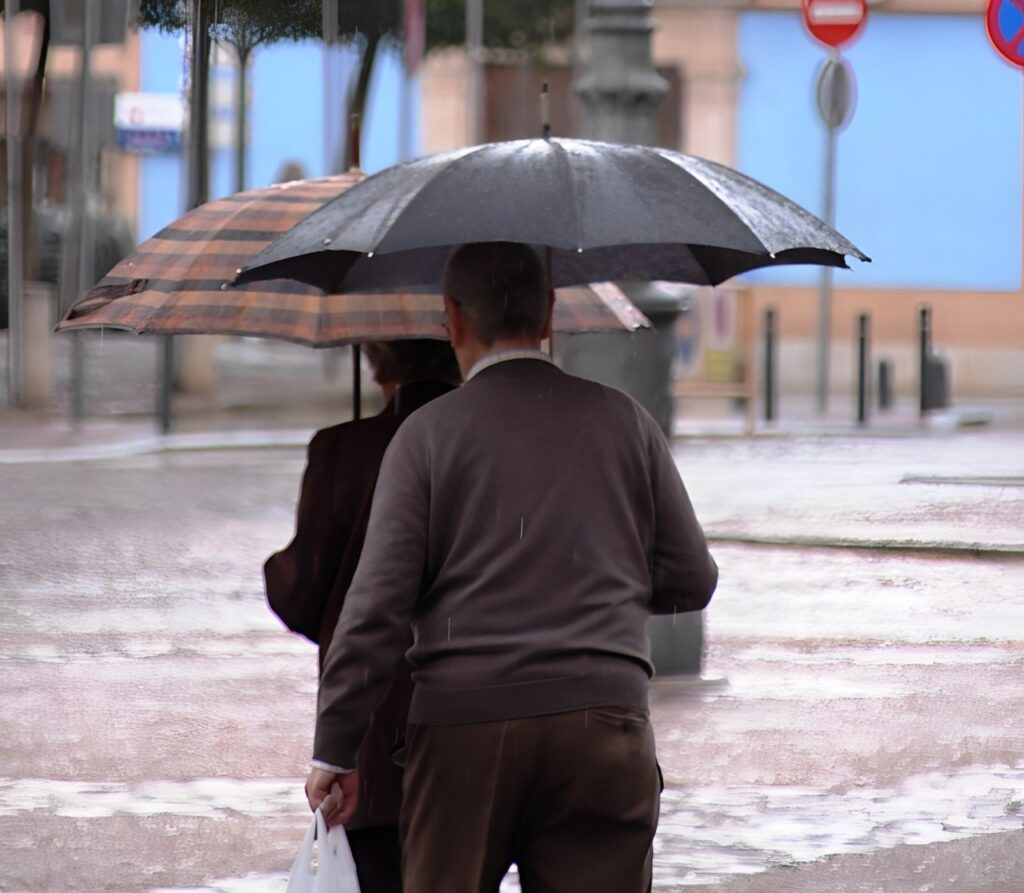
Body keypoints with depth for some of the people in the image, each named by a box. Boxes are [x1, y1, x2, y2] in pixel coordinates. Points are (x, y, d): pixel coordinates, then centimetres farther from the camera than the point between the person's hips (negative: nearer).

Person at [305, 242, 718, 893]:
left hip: (464, 724, -1)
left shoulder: (428, 433, 1)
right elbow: (692, 581, 13)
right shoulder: (623, 421, 9)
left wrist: (335, 749, -1)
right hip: (603, 723, 1)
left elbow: (377, 605, -5)